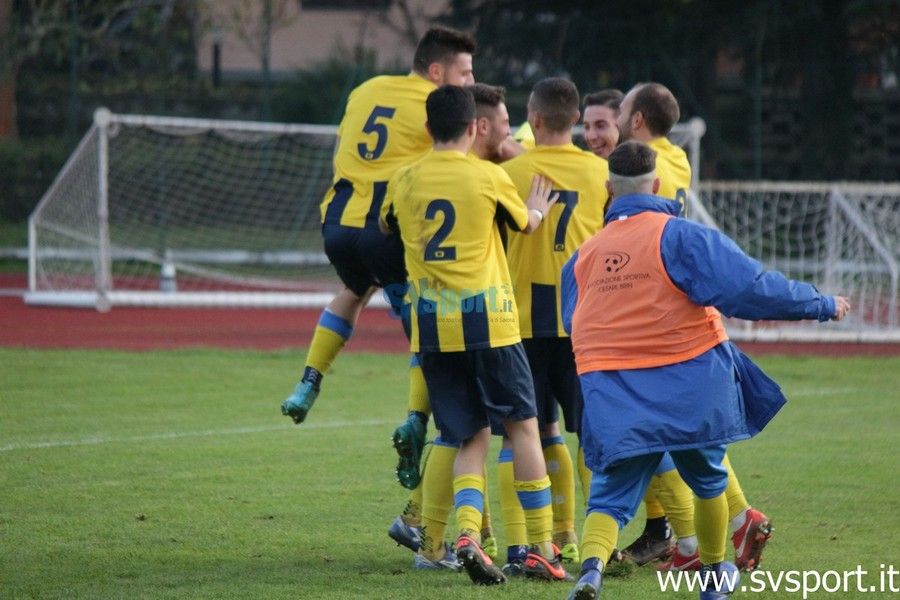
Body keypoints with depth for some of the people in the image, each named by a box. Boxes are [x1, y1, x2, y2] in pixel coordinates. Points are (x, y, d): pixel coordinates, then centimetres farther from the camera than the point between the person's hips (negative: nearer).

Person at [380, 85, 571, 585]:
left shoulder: (404, 181, 4)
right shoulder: (488, 176, -4)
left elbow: (387, 225, 26)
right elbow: (524, 223, 14)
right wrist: (538, 208, 37)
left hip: (432, 326, 3)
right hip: (487, 319, -3)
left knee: (472, 439, 10)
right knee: (523, 426, 9)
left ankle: (468, 533, -14)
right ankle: (542, 547, 8)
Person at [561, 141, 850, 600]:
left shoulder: (583, 256, 8)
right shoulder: (681, 236, -7)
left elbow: (573, 323, 14)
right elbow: (749, 288, -13)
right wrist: (823, 305, -3)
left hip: (613, 400, 2)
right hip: (689, 387, -2)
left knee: (612, 493, 1)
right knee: (707, 479, 22)